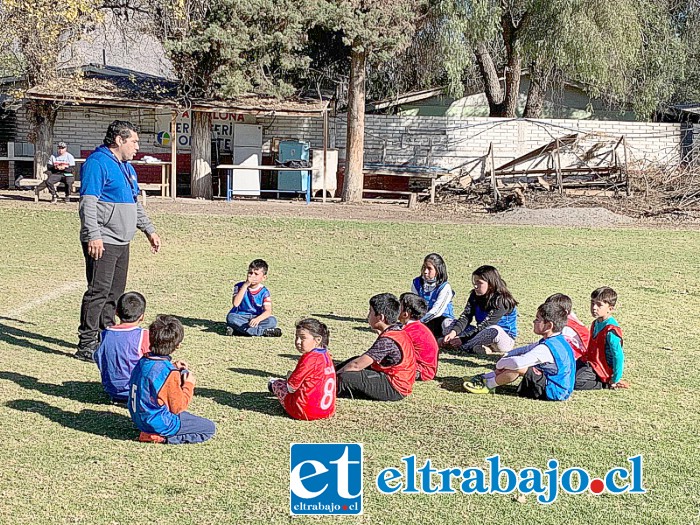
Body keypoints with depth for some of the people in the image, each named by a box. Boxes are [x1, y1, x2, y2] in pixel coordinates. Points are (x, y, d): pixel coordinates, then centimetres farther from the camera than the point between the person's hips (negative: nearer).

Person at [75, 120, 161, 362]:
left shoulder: (126, 167, 19)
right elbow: (88, 203, -17)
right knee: (98, 292, -9)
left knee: (115, 294, 12)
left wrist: (149, 230, 24)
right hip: (102, 242, -9)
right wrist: (93, 236, -24)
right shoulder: (97, 163, -10)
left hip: (121, 242, 9)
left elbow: (135, 204, 28)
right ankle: (86, 345, -4)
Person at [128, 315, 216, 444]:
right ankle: (162, 438, -7)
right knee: (210, 428, -2)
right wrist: (188, 385, -4)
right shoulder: (169, 372, -26)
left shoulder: (143, 361, -4)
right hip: (159, 423, -9)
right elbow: (178, 407, -16)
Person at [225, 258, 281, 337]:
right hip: (241, 318, 0)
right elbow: (236, 303, -21)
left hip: (255, 319, 0)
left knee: (272, 321, -26)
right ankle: (264, 332, -31)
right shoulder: (239, 286, -4)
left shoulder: (264, 292, -3)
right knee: (231, 317, -33)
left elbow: (268, 311, -16)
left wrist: (258, 319, -38)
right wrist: (245, 285, -23)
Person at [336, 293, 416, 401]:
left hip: (394, 389, -10)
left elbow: (356, 365, -24)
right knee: (356, 359, 17)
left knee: (345, 378, -20)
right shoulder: (399, 332, 9)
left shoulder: (387, 340, -22)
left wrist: (336, 374, -9)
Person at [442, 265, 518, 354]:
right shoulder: (475, 296, 1)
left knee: (493, 330, -39)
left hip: (505, 340, -7)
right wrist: (453, 332, -31)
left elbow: (485, 325, -26)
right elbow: (465, 317, -12)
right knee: (454, 324, -5)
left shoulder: (502, 300, -20)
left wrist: (462, 339, -32)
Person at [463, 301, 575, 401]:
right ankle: (486, 377, 13)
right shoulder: (558, 341, 9)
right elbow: (524, 350, 15)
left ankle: (488, 385, -3)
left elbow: (518, 362, -36)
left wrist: (500, 364, -16)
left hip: (553, 392, -11)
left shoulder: (547, 347, -25)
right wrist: (506, 356, 2)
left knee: (518, 367, -22)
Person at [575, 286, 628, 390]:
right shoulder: (596, 323, 7)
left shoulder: (611, 331, -23)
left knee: (575, 383, -25)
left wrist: (615, 380, -17)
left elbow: (618, 356, -22)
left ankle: (606, 385, -7)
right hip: (590, 362, 10)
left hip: (601, 369, -10)